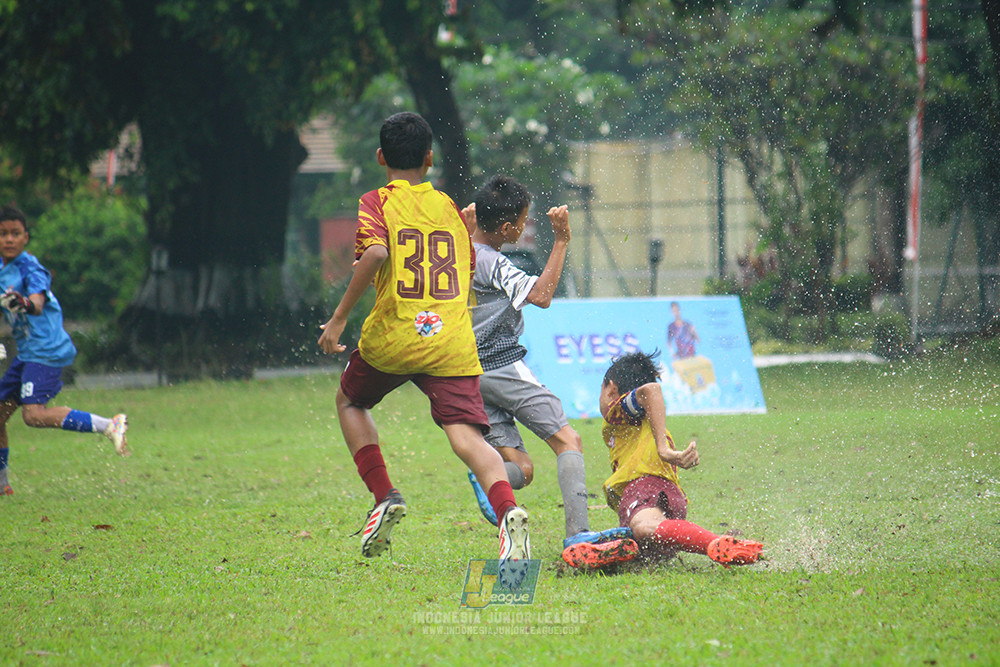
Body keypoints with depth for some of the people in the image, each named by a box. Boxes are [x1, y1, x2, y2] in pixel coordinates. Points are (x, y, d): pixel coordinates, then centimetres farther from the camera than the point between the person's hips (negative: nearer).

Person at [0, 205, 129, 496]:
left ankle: (110, 426, -22)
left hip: (46, 349, -9)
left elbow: (38, 303, -33)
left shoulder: (29, 268, -13)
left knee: (34, 414, -25)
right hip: (26, 353, 9)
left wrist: (25, 304, -53)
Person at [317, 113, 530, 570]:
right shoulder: (449, 208, 16)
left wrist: (339, 318, -14)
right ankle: (507, 510, -37)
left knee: (350, 400, 27)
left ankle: (384, 496, 13)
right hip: (453, 341, 2)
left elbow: (376, 253, -18)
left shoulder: (376, 203, 2)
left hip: (393, 337, -2)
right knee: (467, 436, -9)